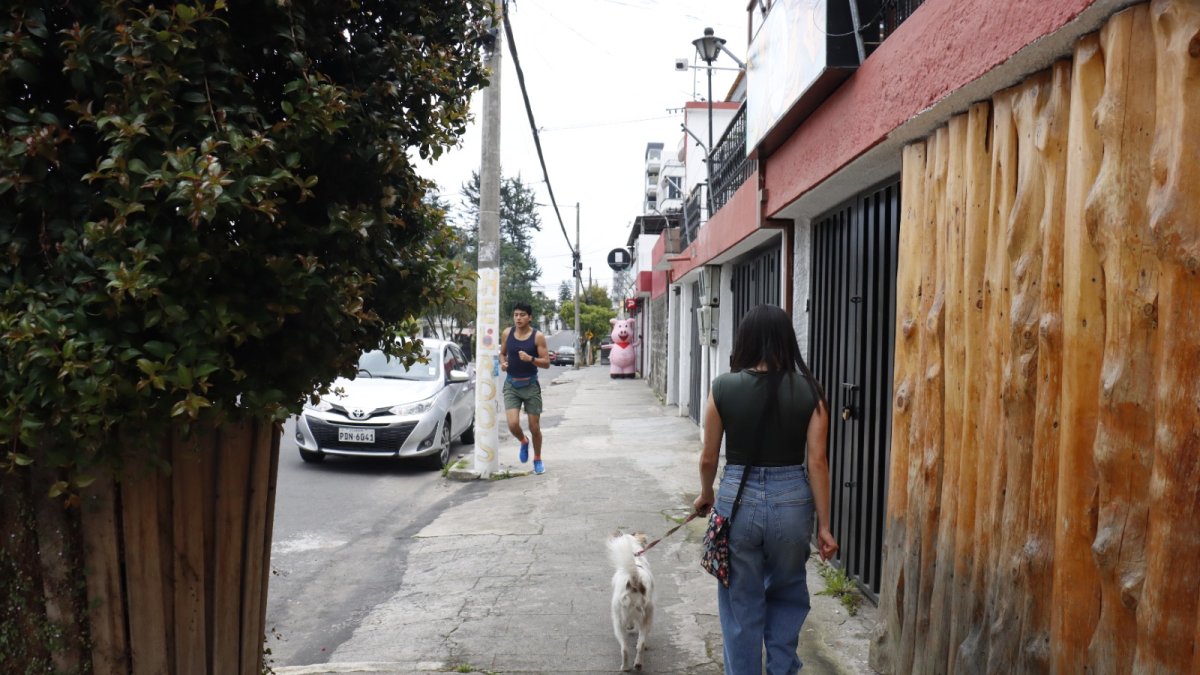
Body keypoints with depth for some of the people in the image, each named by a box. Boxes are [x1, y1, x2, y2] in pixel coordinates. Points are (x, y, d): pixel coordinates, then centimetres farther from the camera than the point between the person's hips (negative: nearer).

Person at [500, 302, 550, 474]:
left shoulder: (537, 336, -8)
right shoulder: (507, 333, 0)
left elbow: (546, 363, -9)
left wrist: (530, 358, -26)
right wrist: (503, 362, -7)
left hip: (530, 385, -2)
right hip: (511, 384, 2)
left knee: (534, 427, 5)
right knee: (513, 424, -14)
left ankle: (537, 459, 29)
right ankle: (524, 441, 22)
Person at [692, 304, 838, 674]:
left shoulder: (723, 388, -8)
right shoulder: (808, 390, -7)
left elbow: (709, 457, -1)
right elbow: (817, 461, -7)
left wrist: (705, 495, 19)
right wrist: (824, 525, 1)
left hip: (738, 500, -1)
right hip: (791, 501, 1)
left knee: (741, 603, 15)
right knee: (787, 595, 25)